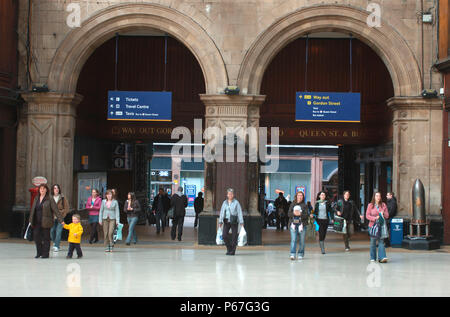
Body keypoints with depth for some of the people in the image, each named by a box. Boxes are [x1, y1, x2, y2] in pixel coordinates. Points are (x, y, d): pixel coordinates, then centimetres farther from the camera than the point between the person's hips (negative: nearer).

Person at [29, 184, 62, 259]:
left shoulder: (50, 199, -3)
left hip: (46, 222, -5)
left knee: (46, 238, 0)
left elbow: (56, 210, -7)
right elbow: (32, 210, 19)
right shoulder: (36, 199, 13)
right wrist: (30, 220, 17)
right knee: (36, 236, 2)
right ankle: (39, 252, 17)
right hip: (37, 222, 5)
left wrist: (61, 220, -12)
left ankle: (45, 254, 9)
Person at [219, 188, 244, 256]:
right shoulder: (224, 203, 8)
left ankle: (232, 251, 9)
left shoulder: (236, 202, -1)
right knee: (224, 235, -6)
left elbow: (239, 212, -4)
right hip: (226, 221, 3)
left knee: (234, 237, 0)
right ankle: (229, 248, 14)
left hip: (234, 222, -3)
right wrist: (220, 221, -3)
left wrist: (241, 222, -10)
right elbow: (222, 212, 6)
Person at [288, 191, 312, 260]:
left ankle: (300, 254, 14)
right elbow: (289, 214, 5)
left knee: (302, 241, 3)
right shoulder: (292, 204, 10)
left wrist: (300, 214, -19)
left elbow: (306, 215, -3)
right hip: (293, 224, 0)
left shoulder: (304, 205, 5)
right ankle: (292, 254, -14)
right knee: (293, 240, -10)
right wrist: (294, 214, -15)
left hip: (302, 224, 0)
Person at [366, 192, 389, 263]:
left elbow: (387, 216, 9)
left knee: (381, 241, -8)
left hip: (381, 225, 1)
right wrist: (375, 218, -16)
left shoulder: (383, 205, 9)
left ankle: (382, 257, -13)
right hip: (373, 225, -1)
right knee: (373, 242, 3)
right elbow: (367, 215, -2)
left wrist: (383, 213, -12)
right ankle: (373, 258, 13)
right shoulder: (370, 205, 4)